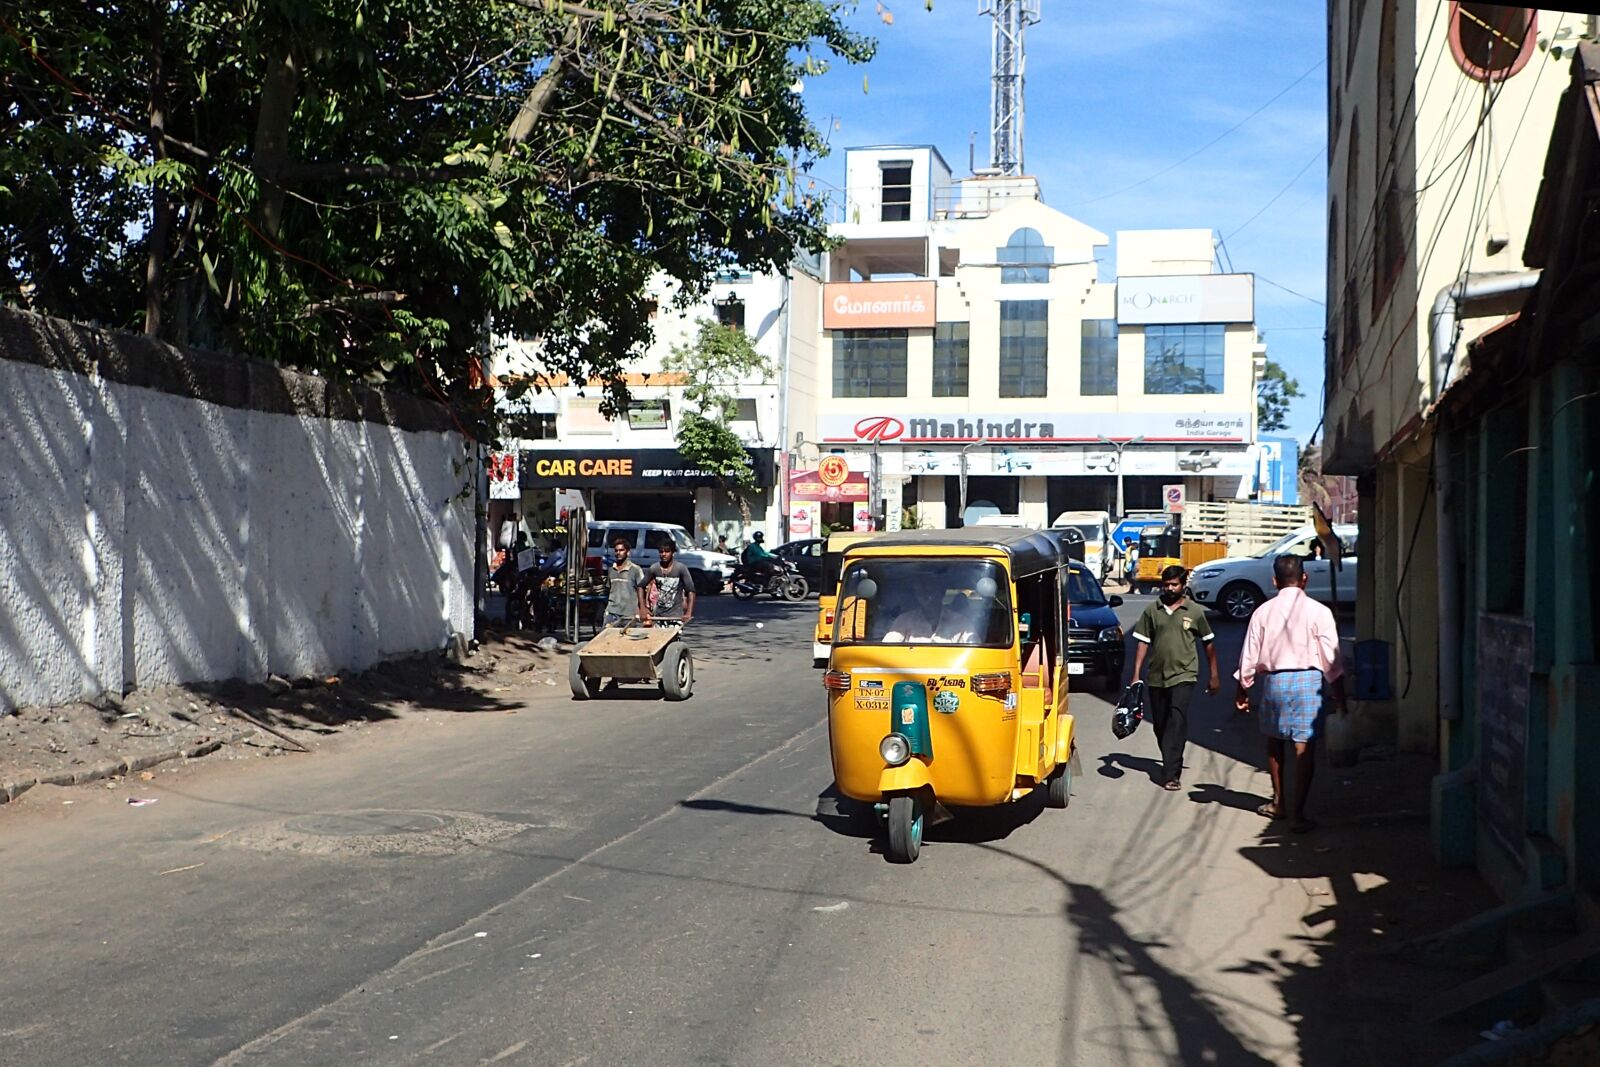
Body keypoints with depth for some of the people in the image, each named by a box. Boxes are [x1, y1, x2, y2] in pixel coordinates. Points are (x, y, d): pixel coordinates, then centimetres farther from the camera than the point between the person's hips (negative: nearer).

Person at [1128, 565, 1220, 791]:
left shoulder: (1195, 611, 1)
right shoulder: (1152, 611, 5)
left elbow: (1209, 643, 10)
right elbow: (1143, 642, 7)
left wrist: (1214, 676, 10)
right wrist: (1136, 674, 1)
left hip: (1183, 675, -3)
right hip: (1156, 677, 3)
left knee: (1177, 722, -16)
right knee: (1160, 725, 11)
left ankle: (1171, 774, -18)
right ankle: (1171, 765, 30)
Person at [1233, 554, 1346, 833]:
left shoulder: (1263, 612, 2)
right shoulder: (1318, 612, -6)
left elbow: (1249, 656, 6)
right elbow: (1331, 658, -3)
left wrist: (1242, 690, 17)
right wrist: (1339, 694, 7)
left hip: (1271, 680, 3)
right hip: (1306, 681, -3)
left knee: (1274, 742, 21)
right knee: (1304, 747, -2)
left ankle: (1278, 803, 32)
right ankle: (1297, 813, -6)